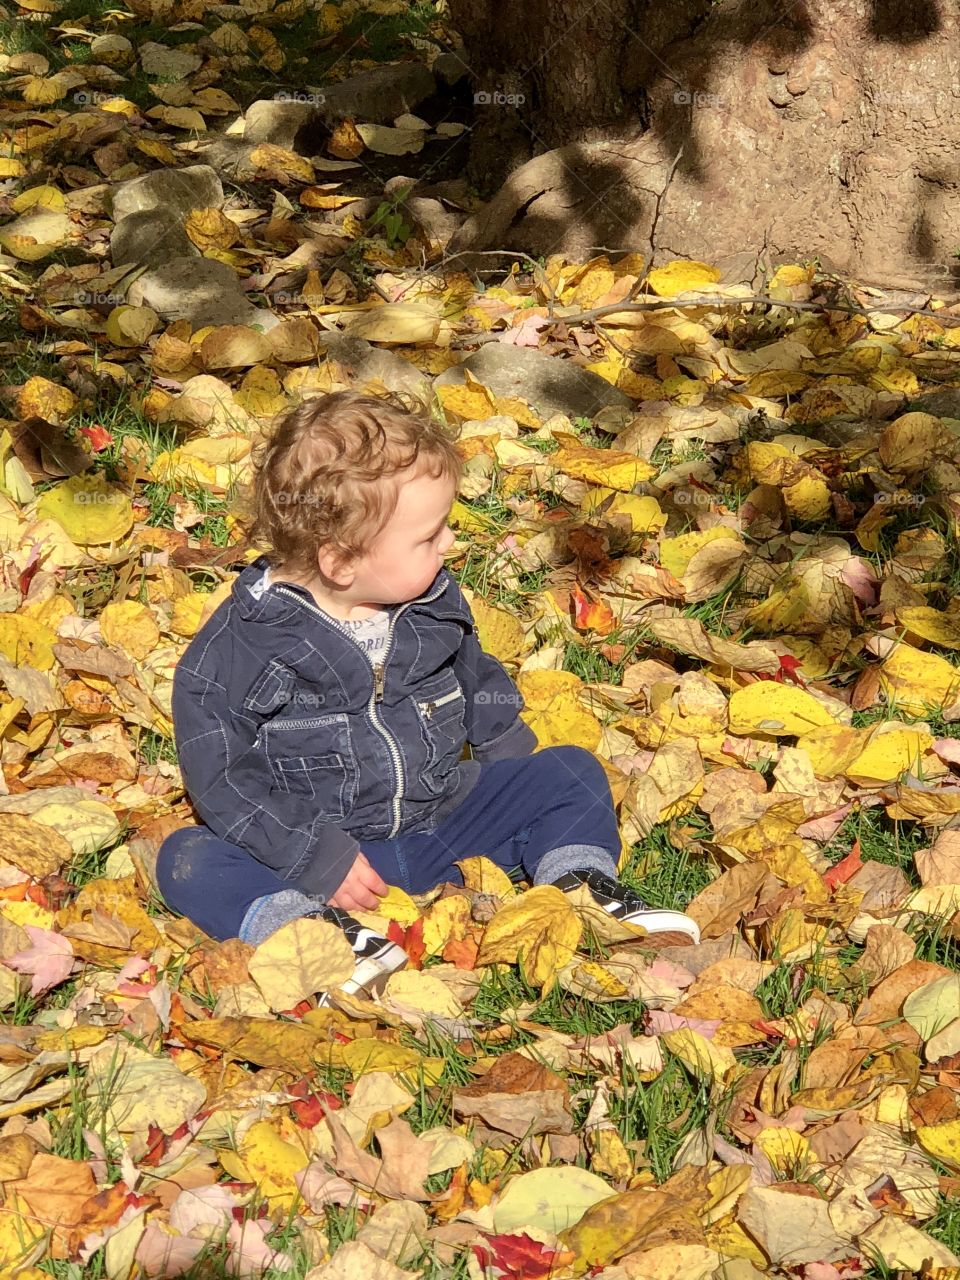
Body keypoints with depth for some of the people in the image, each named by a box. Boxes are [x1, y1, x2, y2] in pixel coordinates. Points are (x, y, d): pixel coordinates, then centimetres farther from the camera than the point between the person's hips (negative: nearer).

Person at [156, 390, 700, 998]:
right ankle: (319, 927, -48)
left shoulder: (435, 602, 0)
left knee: (571, 773, -3)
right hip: (325, 845, -4)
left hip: (442, 821, 4)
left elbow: (479, 684, 19)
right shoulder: (242, 641, -17)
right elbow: (219, 776, -18)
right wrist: (317, 857, -23)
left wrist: (517, 761, 11)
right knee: (188, 861, -27)